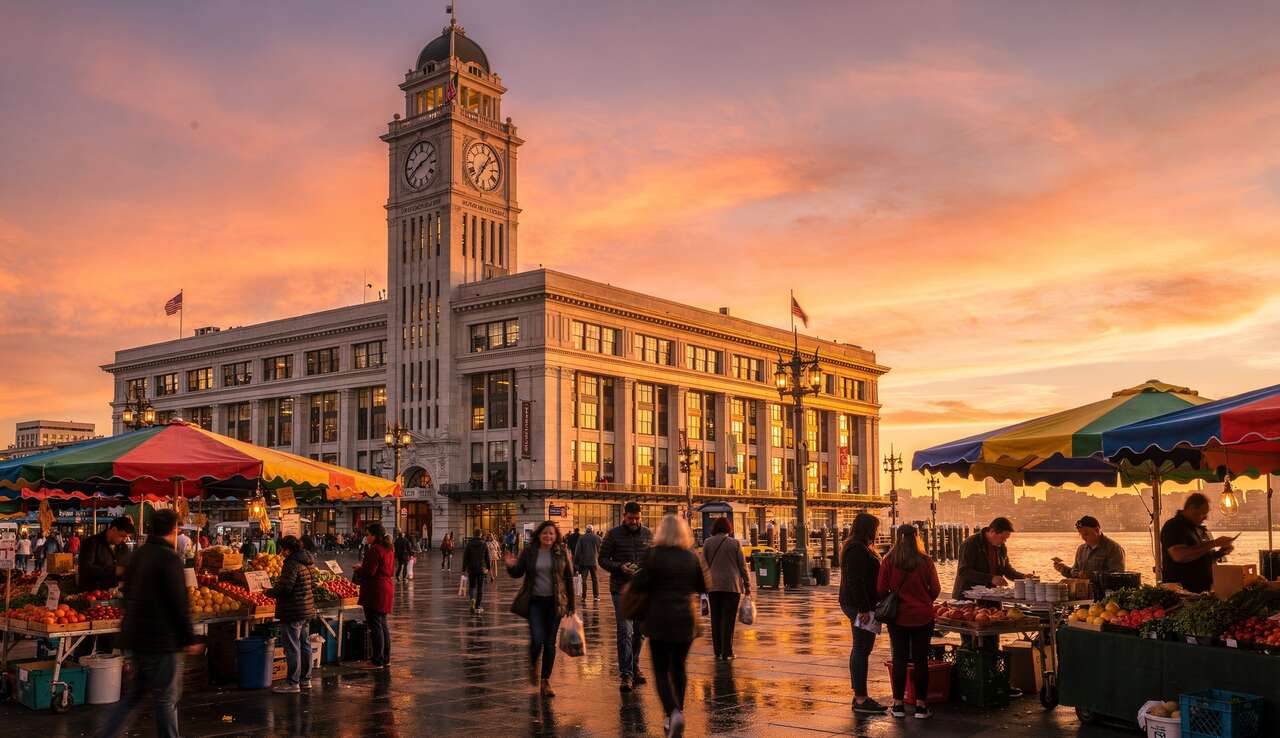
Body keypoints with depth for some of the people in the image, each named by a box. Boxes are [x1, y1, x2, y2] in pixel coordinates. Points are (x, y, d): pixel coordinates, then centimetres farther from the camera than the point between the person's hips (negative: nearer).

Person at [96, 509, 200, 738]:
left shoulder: (137, 555, 9)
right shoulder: (169, 559, -18)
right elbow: (180, 605, -19)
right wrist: (190, 639, -12)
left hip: (135, 637, 8)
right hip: (162, 641, -8)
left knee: (135, 693, 19)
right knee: (166, 698, 2)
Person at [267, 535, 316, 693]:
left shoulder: (292, 563, -18)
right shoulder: (308, 561, 10)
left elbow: (285, 587, -24)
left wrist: (269, 592, -7)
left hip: (293, 611, -9)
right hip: (307, 609, 10)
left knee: (292, 647, -3)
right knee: (305, 644, 15)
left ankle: (292, 682, 2)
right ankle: (305, 679, 23)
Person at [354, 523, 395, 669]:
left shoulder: (375, 549, -16)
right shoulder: (388, 549, 13)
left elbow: (369, 572, -21)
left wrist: (358, 569, 0)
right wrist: (363, 568, 20)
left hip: (375, 591, -10)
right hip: (387, 587, 10)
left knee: (375, 626, -4)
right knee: (383, 625, 16)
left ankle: (377, 661, -1)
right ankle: (386, 659, 21)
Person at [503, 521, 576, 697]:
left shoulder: (561, 553, 1)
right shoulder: (529, 553, 0)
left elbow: (569, 579, 4)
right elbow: (518, 574, 8)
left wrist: (571, 606, 3)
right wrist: (511, 567, -16)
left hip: (554, 603, 1)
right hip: (535, 602, -1)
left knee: (550, 643, 6)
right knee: (537, 639, -12)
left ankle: (545, 681, 19)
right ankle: (532, 665, 22)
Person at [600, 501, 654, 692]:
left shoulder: (648, 535, 9)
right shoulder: (613, 535, -2)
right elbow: (603, 559, 0)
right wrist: (619, 567, -17)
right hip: (622, 589, -4)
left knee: (640, 631, 13)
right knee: (625, 631, -12)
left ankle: (634, 667, 29)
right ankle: (626, 674, -12)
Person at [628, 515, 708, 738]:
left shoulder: (654, 555, -10)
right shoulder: (692, 557, 2)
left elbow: (639, 583, -14)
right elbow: (703, 586, 9)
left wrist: (631, 580, 8)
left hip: (660, 620, -4)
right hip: (686, 620, 4)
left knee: (661, 671, 1)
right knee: (678, 667, 19)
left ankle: (673, 713, -17)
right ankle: (677, 711, 25)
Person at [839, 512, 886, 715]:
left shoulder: (856, 547, 17)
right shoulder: (858, 549, -17)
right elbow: (856, 581, -23)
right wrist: (864, 609, -24)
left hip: (856, 605, 11)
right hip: (860, 606, -11)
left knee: (859, 650, 15)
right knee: (862, 650, -9)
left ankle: (859, 695, 23)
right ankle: (861, 700, -6)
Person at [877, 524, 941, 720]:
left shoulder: (888, 561, -8)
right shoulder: (925, 561, -7)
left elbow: (881, 590, -5)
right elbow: (935, 590, -1)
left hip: (898, 616, 0)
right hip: (922, 617, 0)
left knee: (899, 660, 7)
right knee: (921, 660, 7)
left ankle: (898, 705, 10)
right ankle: (921, 706, 10)